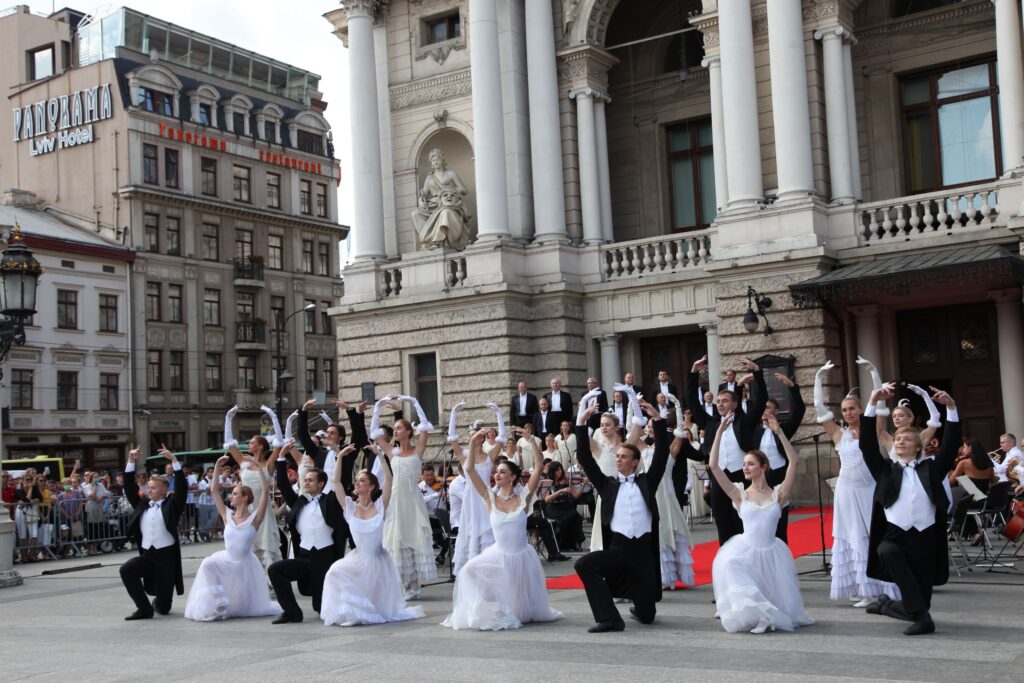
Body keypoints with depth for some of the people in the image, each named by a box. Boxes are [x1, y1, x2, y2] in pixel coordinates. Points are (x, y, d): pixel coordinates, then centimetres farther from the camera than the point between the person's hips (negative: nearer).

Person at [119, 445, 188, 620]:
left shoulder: (171, 505, -1)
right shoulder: (142, 505, 10)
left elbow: (182, 487, -12)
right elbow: (130, 489, 9)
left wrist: (174, 460, -18)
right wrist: (131, 461, 0)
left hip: (166, 556, -3)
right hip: (147, 555, 4)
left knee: (164, 608, -2)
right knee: (126, 570, -28)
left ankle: (157, 603, 39)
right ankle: (145, 608, -11)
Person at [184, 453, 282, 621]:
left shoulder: (254, 518, -11)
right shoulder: (228, 517, 0)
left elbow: (266, 490, -22)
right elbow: (214, 491, 1)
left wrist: (258, 466, -27)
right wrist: (217, 467, -4)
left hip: (245, 565, -3)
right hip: (227, 561, 3)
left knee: (249, 608, 4)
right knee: (208, 564, -28)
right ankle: (221, 602, -16)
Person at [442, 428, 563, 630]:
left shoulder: (523, 497, -9)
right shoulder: (491, 498, -5)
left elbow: (539, 467, -16)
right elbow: (470, 470, -10)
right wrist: (472, 445, -19)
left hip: (522, 557, -1)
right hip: (499, 556, 1)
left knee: (525, 608, 9)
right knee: (471, 570, -24)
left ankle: (516, 613, 46)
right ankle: (496, 612, -9)